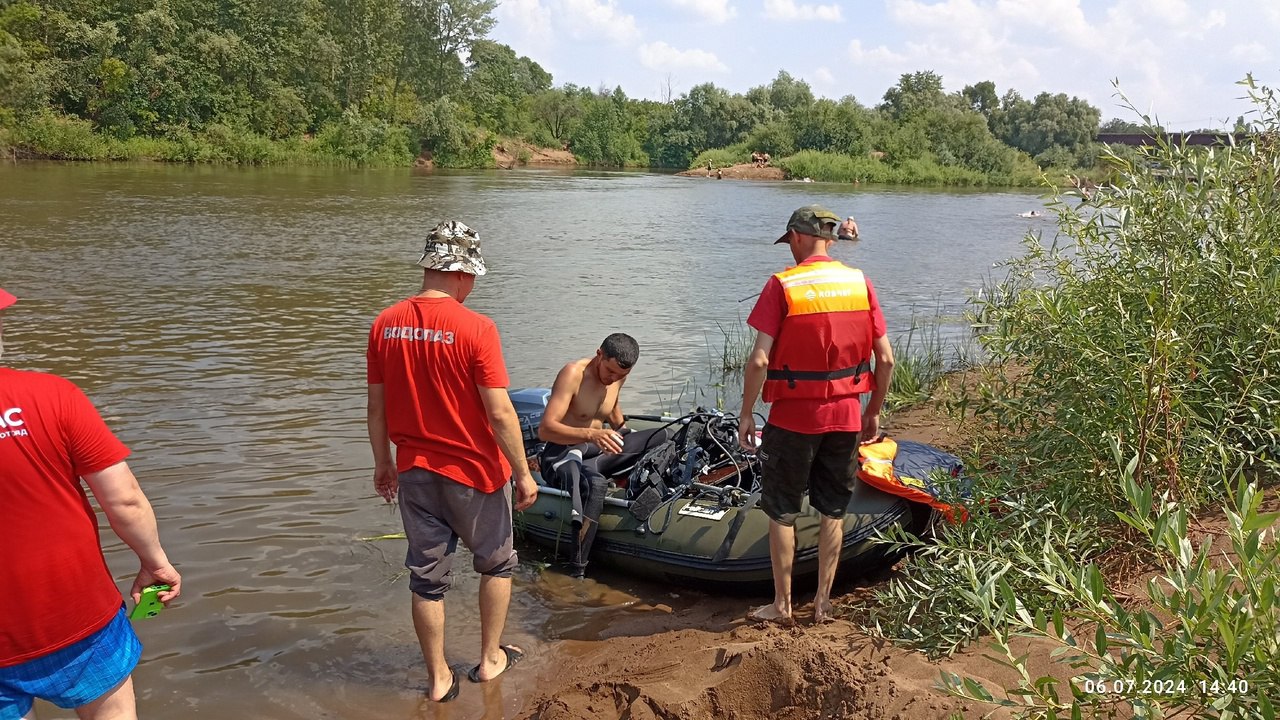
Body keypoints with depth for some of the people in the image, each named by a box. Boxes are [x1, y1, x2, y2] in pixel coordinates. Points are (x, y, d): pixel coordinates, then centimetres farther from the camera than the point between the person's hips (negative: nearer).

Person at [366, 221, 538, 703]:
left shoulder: (384, 325, -4)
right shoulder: (475, 328, -19)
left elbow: (377, 406, 4)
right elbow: (500, 414, -19)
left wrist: (383, 463, 16)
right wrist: (523, 474, -8)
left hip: (413, 473, 4)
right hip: (473, 472, -4)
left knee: (427, 578, 15)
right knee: (496, 564, 21)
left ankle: (439, 678, 28)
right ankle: (490, 659, 32)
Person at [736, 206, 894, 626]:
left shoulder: (782, 285, -11)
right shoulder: (860, 283, 0)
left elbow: (759, 360, -17)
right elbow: (886, 359, 0)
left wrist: (746, 414, -6)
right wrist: (873, 412, 13)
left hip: (793, 417, -4)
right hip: (845, 417, 4)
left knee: (782, 512, 11)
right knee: (833, 512, 17)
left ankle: (782, 606, 19)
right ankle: (823, 603, 24)